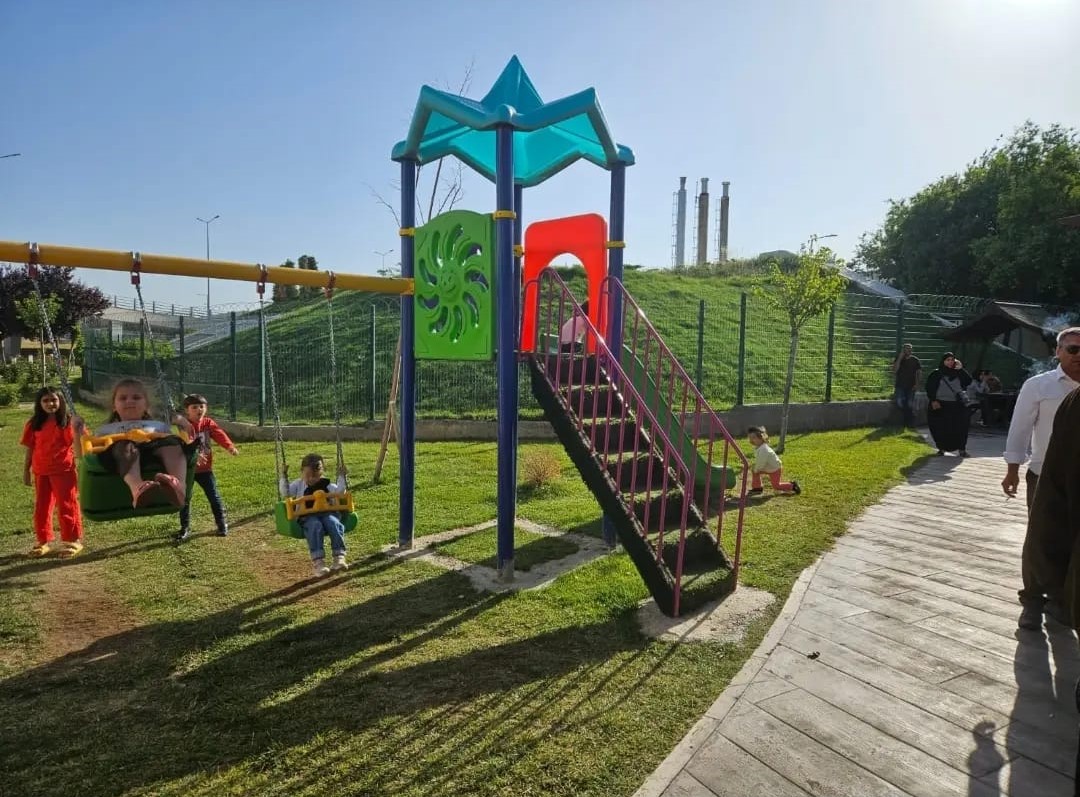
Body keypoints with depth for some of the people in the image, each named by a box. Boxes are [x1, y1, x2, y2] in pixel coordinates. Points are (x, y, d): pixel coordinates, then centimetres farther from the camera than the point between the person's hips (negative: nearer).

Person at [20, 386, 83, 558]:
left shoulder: (68, 421, -4)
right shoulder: (34, 424, 5)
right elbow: (30, 448, 9)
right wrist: (26, 470, 10)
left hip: (63, 470, -4)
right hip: (40, 472, 4)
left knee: (66, 506, 2)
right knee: (41, 507, 12)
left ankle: (72, 540, 11)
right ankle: (44, 541, 23)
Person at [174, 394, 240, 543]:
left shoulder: (209, 423, 1)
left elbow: (219, 434, -17)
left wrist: (229, 446, -36)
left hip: (205, 468, 2)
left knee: (214, 496, 4)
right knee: (185, 498, 4)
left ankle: (222, 524, 16)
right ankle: (185, 528, 16)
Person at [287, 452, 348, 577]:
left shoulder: (326, 484, 18)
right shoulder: (299, 485, 18)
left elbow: (340, 491, 8)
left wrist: (342, 476, 2)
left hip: (327, 513, 2)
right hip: (308, 517, -1)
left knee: (334, 524, -32)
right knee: (315, 527, -36)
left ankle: (339, 557, -34)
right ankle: (318, 562, -43)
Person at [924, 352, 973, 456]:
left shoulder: (958, 373, 12)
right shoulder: (936, 374, 4)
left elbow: (968, 381, -3)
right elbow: (929, 388, 0)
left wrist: (960, 369, -9)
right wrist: (933, 401, -10)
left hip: (957, 405, 2)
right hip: (940, 405, -1)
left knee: (960, 427, -3)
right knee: (940, 428, 1)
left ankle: (962, 448, 7)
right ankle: (941, 448, 14)